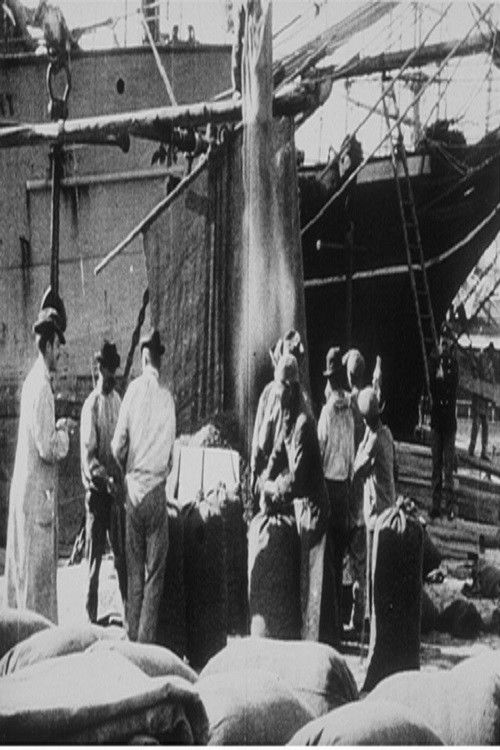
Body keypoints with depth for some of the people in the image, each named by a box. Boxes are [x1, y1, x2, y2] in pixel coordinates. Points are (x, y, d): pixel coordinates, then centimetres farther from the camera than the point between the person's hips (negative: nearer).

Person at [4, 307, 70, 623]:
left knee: (25, 569, 15)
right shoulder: (42, 387, -19)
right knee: (36, 572, -3)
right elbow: (48, 449, -21)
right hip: (36, 492, -10)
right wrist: (63, 432, -4)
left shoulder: (34, 381, 11)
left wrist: (57, 430, 8)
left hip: (26, 487, 10)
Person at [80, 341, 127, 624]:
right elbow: (88, 455, -17)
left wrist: (120, 479, 6)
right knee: (95, 552, 0)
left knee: (122, 550, 13)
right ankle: (91, 614, 7)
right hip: (97, 488, -6)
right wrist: (106, 480, -29)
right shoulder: (92, 405, -13)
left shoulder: (117, 399, 8)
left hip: (117, 486, 6)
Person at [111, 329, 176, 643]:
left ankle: (133, 636, 15)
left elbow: (118, 446, -4)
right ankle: (146, 640, 0)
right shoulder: (167, 396, -2)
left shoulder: (134, 389, -5)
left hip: (133, 487, 1)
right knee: (155, 571, 4)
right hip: (156, 489, -1)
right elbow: (170, 450, 3)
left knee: (134, 569, 11)